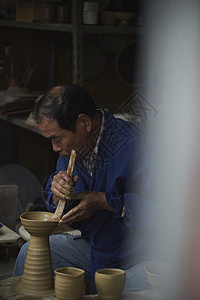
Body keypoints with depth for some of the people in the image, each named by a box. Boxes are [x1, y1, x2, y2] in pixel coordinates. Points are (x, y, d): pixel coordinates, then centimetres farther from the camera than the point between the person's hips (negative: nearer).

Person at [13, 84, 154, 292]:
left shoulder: (131, 147, -25)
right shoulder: (72, 146, 2)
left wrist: (104, 201, -26)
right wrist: (58, 192, -14)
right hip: (94, 246, 8)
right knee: (29, 253, 8)